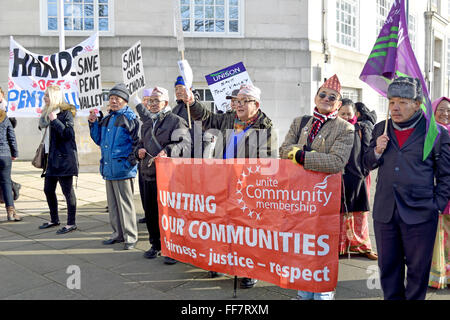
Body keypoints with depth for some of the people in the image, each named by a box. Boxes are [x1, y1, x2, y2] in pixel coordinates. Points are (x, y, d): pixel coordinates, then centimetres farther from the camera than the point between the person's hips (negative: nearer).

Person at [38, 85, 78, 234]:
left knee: (67, 191, -3)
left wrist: (54, 120, -20)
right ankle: (54, 219, 30)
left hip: (64, 158, -9)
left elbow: (68, 134, -18)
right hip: (51, 158, 9)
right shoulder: (47, 113, 17)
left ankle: (71, 223, 6)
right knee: (48, 190, 14)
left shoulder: (66, 112, -10)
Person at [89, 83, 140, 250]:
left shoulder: (130, 118, -8)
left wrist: (131, 160, -16)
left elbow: (137, 141, -12)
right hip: (108, 168, 8)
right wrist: (93, 123, 12)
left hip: (123, 169, -8)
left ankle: (130, 237, 10)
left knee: (125, 203, -1)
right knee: (112, 204, 15)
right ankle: (118, 234, 28)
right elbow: (99, 140, 23)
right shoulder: (106, 119, 15)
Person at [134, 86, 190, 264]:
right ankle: (156, 245, 29)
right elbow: (140, 144, 30)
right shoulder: (147, 123, 20)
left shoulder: (176, 121, -4)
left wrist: (167, 151, -32)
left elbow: (185, 144, -17)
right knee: (150, 211, 13)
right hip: (148, 174, 7)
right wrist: (139, 151, 7)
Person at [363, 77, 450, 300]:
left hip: (419, 214, -3)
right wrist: (377, 152, -4)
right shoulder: (380, 129, 10)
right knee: (387, 265, 13)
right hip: (384, 212, 3)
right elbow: (368, 164, 16)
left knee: (418, 268, 8)